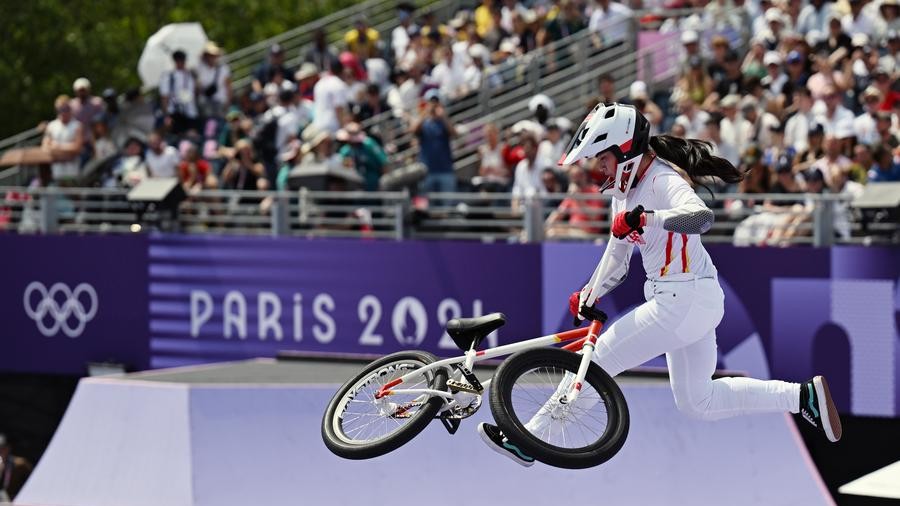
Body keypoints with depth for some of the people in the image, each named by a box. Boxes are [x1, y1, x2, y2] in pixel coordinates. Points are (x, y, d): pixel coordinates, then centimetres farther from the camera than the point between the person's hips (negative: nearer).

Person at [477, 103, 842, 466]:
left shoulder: (663, 181, -18)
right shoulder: (624, 190, 11)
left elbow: (701, 217, -40)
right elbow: (617, 255, 22)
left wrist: (644, 217, -51)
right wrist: (589, 295, 10)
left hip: (683, 301, -11)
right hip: (689, 301, 11)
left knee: (600, 359, -8)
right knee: (697, 402, 16)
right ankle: (804, 395, 15)